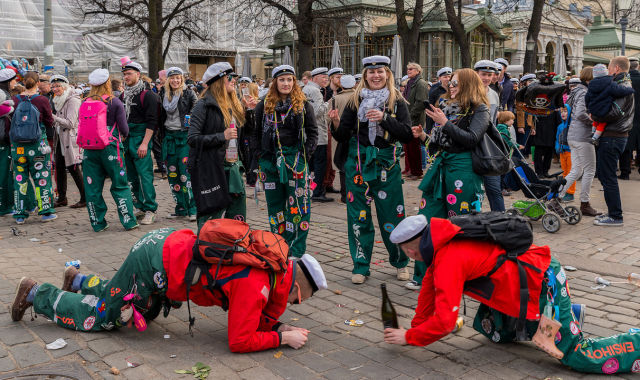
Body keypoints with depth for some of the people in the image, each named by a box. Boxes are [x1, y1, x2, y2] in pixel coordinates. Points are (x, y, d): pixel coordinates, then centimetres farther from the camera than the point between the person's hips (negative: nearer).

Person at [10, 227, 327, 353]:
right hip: (155, 261, -9)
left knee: (143, 314, 30)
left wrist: (277, 325, -1)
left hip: (168, 243, 9)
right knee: (101, 317, 9)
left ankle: (79, 280, 41)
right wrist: (282, 338, -15)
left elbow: (249, 315, 14)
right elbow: (239, 341, -22)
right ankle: (36, 293, 26)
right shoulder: (256, 287, -25)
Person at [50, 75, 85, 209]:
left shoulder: (73, 100, -13)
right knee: (59, 168, 10)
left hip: (71, 138, -9)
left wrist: (53, 117, -23)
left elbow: (70, 123, -19)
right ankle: (62, 198, 18)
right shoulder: (59, 100, 16)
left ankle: (85, 198, 0)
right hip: (60, 138, 9)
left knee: (73, 168, -7)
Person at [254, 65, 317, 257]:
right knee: (275, 205, 7)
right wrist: (261, 156, 1)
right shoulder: (264, 106, 8)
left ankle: (296, 252, 5)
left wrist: (305, 155, -6)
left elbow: (313, 132, 5)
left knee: (298, 205, -3)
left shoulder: (304, 105, 4)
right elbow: (256, 133, 12)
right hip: (271, 161, 2)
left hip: (296, 160, -2)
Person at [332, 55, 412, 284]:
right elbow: (343, 137, 4)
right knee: (358, 216, 4)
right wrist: (337, 124, -17)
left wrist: (384, 118, -19)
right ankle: (360, 266, 17)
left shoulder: (397, 102, 2)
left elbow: (407, 135, -8)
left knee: (392, 216, 3)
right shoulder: (356, 100, 5)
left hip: (387, 164, -1)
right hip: (358, 163, 1)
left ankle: (401, 263, 24)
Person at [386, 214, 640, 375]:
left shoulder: (449, 262, -26)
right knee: (491, 328, 17)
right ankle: (568, 314, 26)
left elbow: (444, 321, -26)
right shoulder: (442, 244, 2)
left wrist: (408, 337, -13)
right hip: (531, 272, 9)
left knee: (577, 355, -6)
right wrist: (417, 326, 13)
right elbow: (430, 287, 12)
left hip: (543, 283, -9)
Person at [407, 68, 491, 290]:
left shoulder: (479, 110, -1)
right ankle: (423, 276, 13)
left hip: (463, 169, -6)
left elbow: (472, 139, -16)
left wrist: (445, 123, -17)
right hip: (440, 166, 6)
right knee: (427, 221, 3)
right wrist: (423, 137, 2)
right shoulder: (446, 106, 16)